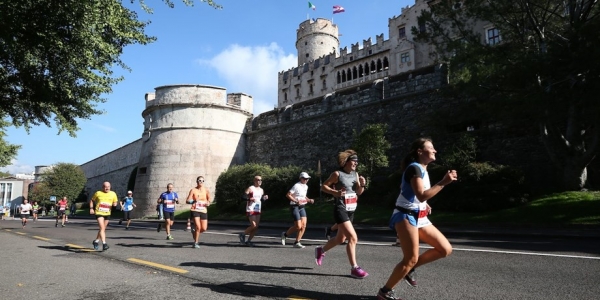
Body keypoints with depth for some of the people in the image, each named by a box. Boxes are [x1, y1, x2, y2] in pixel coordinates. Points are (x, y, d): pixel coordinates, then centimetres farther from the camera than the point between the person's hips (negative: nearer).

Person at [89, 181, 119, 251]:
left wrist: (114, 204, -10)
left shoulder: (113, 194, 4)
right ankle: (104, 244, -22)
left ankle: (96, 241, 35)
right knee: (102, 228, -17)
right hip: (99, 213, -4)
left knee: (103, 229, 14)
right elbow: (92, 200, 11)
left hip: (107, 214, 4)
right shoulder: (98, 193, -1)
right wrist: (91, 208, -1)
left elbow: (115, 202, 13)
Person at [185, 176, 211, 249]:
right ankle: (196, 243, 5)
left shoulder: (206, 190, 6)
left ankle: (194, 231, 32)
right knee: (198, 227, -14)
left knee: (204, 229, -1)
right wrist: (194, 201, -24)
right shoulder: (193, 190, -1)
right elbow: (187, 200, -4)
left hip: (203, 211, 3)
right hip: (195, 210, -3)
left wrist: (208, 203, -11)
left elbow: (209, 200, 13)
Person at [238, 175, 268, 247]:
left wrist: (264, 198, 2)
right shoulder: (251, 188, -6)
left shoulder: (261, 190, 15)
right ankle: (242, 235, 10)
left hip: (258, 210, 7)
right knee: (253, 225, -14)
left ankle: (248, 241, 15)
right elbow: (244, 195, -15)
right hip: (250, 210, -7)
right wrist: (250, 198, -31)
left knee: (256, 227, 3)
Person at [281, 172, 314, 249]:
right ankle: (285, 234, 15)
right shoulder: (297, 186, -13)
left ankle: (297, 242, 8)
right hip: (294, 207, -8)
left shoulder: (306, 187, 13)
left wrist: (309, 200, 8)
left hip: (302, 207, 8)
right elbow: (288, 195, -17)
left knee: (304, 225, -2)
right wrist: (296, 201, -25)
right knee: (298, 226, -9)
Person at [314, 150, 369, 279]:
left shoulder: (355, 174, 8)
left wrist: (362, 185, -10)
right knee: (353, 238, -15)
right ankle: (354, 268, -6)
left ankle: (321, 250, 41)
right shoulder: (337, 174, -12)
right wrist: (335, 192, -22)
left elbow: (359, 192, 10)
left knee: (340, 239, 18)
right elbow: (323, 186, -8)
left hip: (351, 211, 8)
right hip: (340, 210, -8)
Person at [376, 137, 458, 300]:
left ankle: (409, 269, 16)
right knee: (411, 259, -10)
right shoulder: (414, 168, -16)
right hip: (406, 216, -10)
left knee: (446, 249, 4)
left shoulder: (422, 169, 14)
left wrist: (424, 203, 16)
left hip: (420, 217, 10)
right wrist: (444, 182, -27)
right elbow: (422, 196, -27)